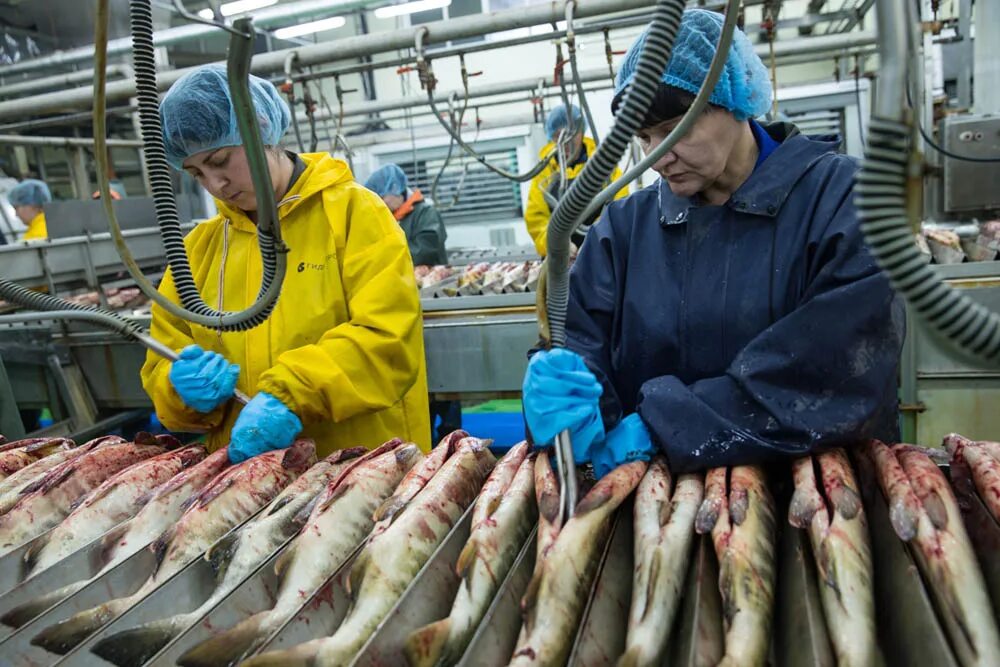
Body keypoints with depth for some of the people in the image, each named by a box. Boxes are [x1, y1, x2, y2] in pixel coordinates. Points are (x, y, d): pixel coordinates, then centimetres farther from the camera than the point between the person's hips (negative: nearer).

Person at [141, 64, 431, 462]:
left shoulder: (354, 212, -4)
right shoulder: (198, 248, 9)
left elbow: (387, 338, -15)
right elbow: (163, 368, 13)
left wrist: (290, 395, -23)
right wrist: (187, 387, -8)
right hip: (244, 468, 4)